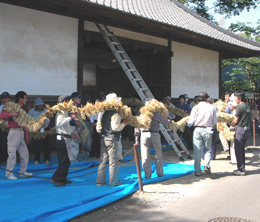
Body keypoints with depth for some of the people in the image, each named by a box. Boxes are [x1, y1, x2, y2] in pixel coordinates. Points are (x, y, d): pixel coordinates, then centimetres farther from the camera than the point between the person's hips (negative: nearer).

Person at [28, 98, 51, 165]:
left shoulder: (46, 110, 2)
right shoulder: (32, 111, 2)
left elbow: (47, 120, -6)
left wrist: (43, 127, -21)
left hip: (45, 130, 0)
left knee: (47, 146, -2)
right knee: (36, 146, 1)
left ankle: (47, 159, 7)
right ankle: (37, 160, 13)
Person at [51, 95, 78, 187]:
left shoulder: (64, 112, 21)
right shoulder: (61, 113, -12)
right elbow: (59, 123, -31)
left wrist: (71, 133, 24)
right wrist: (70, 117, -26)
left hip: (65, 139, 10)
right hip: (63, 139, -10)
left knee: (64, 161, 15)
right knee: (65, 161, -10)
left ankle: (62, 179, 22)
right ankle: (55, 178, -8)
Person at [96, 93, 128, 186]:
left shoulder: (101, 113, 9)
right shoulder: (115, 114, -14)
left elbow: (98, 126, 12)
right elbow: (115, 127, -19)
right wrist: (124, 123, -6)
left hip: (103, 139, 7)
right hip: (112, 139, -7)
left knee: (102, 160, 11)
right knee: (113, 161, 1)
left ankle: (100, 181, 14)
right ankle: (113, 181, 7)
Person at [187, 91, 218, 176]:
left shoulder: (196, 108, -6)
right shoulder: (211, 107, 0)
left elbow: (191, 122, -8)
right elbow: (215, 122, 5)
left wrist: (187, 124, 14)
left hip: (198, 130, -1)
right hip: (207, 130, 1)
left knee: (197, 151, 5)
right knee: (208, 149, 17)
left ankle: (197, 171, 10)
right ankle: (207, 166, -2)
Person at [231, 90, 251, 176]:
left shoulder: (240, 106, -14)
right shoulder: (247, 107, 13)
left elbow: (236, 121, -12)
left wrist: (231, 124, 8)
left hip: (240, 129, -9)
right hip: (247, 129, 9)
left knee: (238, 150, -3)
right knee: (242, 150, 16)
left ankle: (241, 170, -1)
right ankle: (242, 168, 21)